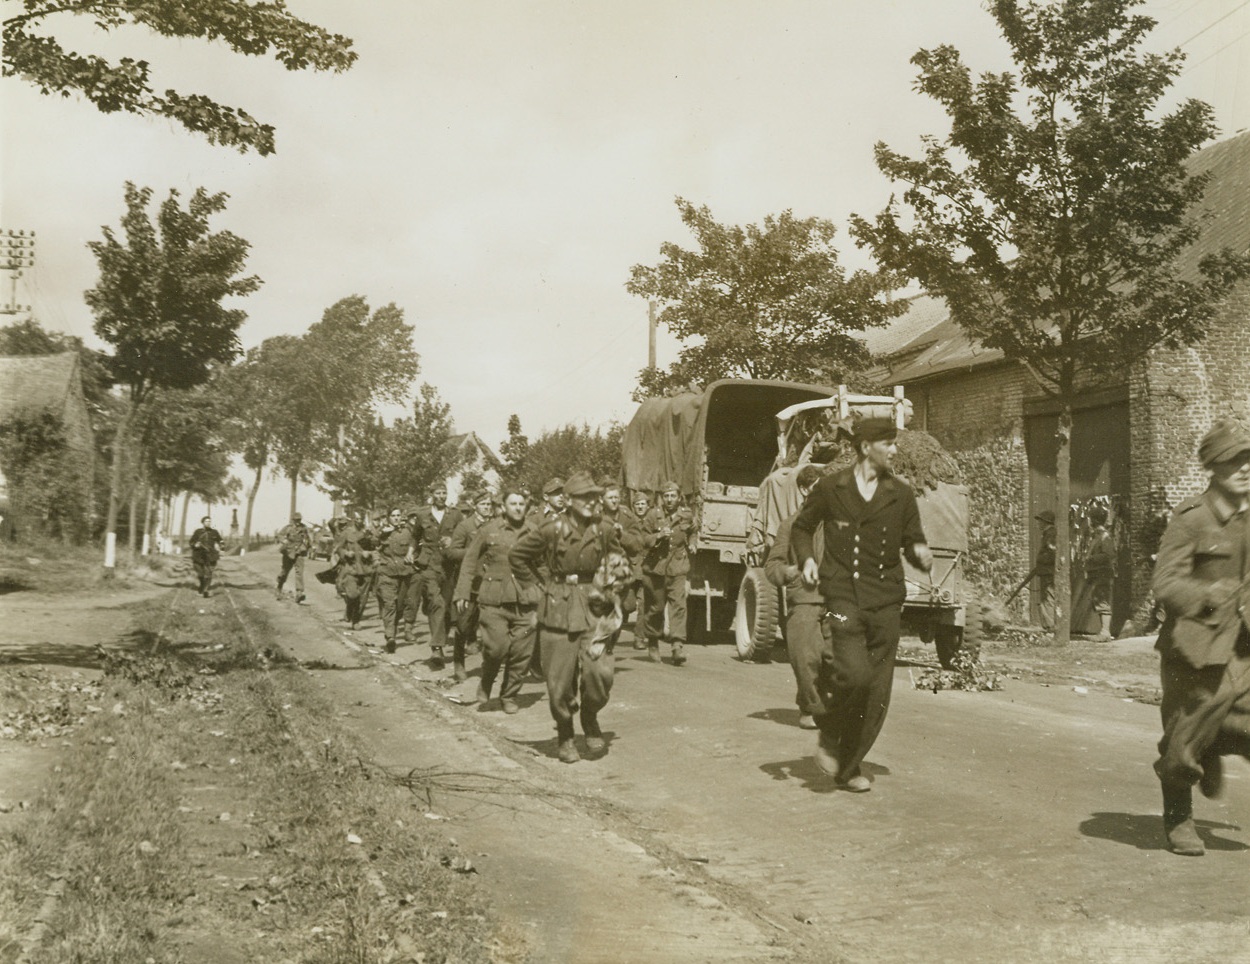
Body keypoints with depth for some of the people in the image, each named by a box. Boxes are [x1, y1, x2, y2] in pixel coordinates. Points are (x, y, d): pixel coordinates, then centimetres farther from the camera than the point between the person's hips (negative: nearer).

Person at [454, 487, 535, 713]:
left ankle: (509, 696, 20)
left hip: (525, 602, 2)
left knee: (521, 652, 1)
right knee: (496, 646, -12)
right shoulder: (488, 531, 2)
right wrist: (462, 594, -2)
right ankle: (486, 683, 18)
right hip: (494, 601, -2)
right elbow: (469, 563, 4)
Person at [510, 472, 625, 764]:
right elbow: (517, 555, 3)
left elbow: (618, 560, 22)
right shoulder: (552, 530, -8)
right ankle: (565, 736, 24)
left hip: (593, 608, 2)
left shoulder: (604, 531, 2)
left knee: (599, 670, -13)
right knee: (560, 679, 3)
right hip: (558, 611, -2)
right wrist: (533, 589, 2)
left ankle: (590, 718, 17)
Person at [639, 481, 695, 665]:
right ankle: (653, 643, 27)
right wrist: (658, 536, -17)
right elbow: (642, 539, -4)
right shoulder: (653, 515, -1)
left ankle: (678, 645, -18)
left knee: (678, 605, -14)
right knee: (655, 607, 8)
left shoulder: (687, 515, 5)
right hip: (655, 568, 0)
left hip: (677, 569, 1)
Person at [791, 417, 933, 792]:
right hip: (843, 595, -3)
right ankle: (828, 736, 7)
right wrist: (808, 558, -2)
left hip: (886, 600, 3)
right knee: (855, 673, -22)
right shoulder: (830, 488, 3)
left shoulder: (901, 494, 9)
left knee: (877, 693, 3)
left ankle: (848, 766, 19)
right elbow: (801, 527, 16)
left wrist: (921, 553, -9)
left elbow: (912, 540, 14)